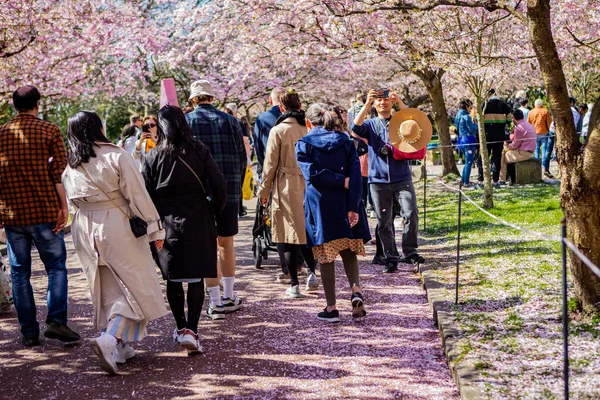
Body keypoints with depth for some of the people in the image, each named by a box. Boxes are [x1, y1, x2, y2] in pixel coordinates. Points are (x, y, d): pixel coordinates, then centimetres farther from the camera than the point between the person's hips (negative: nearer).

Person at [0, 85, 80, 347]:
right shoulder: (49, 131, -2)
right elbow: (59, 171, -9)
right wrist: (63, 207, -6)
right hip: (45, 211, -3)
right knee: (56, 267, 6)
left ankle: (28, 331, 9)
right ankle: (56, 320, -9)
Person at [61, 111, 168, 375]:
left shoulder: (69, 167, 6)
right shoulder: (116, 156, -10)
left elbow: (73, 202, 13)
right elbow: (137, 195, -11)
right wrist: (154, 228, -7)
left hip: (84, 230, 6)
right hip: (116, 226, -6)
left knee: (107, 289, 15)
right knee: (135, 285, 1)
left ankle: (119, 348, 18)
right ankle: (109, 339, -17)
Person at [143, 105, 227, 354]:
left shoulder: (154, 157, -3)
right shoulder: (199, 151, -3)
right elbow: (219, 186, -8)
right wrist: (214, 210, 8)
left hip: (167, 224, 1)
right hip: (198, 224, 0)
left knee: (173, 279, 14)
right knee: (196, 279, 2)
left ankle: (181, 327, 23)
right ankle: (191, 330, -10)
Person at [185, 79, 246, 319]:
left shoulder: (185, 122, -1)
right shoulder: (230, 121, 5)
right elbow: (242, 158, 6)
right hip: (229, 191, 2)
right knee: (226, 243, 15)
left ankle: (216, 302, 3)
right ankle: (229, 297, 22)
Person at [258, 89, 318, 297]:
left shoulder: (278, 130, -9)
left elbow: (271, 164, -6)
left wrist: (264, 190, 4)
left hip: (286, 186, -4)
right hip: (308, 186, 4)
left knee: (289, 234, 1)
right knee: (306, 230, 19)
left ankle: (294, 284, 3)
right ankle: (312, 273, 20)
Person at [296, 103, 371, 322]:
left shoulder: (304, 144, 1)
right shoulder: (346, 142, 8)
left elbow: (312, 173, -14)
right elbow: (356, 174, -4)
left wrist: (342, 181, -9)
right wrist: (353, 208, -10)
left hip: (320, 206, -2)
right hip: (345, 205, 3)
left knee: (326, 257, 5)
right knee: (349, 251, 14)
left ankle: (331, 308, 8)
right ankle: (356, 290, -10)